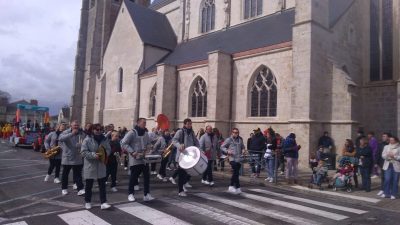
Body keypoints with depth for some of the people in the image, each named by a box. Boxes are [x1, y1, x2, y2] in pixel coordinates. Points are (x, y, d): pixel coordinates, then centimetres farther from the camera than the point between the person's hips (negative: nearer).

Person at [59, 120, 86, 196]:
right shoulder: (66, 132, -8)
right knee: (65, 174, 13)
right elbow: (60, 139, -27)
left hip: (78, 158, 1)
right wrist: (72, 134, -34)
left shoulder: (82, 134, 0)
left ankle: (80, 189, 2)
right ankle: (64, 188, 29)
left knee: (78, 174, 2)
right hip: (67, 157, -1)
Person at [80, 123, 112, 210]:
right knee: (89, 185, 10)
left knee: (102, 185, 3)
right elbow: (83, 152, -15)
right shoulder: (87, 139, -10)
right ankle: (87, 202, 27)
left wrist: (105, 153, -12)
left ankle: (103, 203, 5)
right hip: (90, 166, -3)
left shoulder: (104, 139, 3)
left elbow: (108, 150, 9)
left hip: (101, 166, 4)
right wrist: (94, 155, -26)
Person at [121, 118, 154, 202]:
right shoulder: (132, 132, -10)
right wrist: (132, 152, -19)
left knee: (147, 176, 1)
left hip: (144, 158, 6)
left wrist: (146, 149, -1)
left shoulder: (145, 133, 10)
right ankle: (131, 194, 20)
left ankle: (146, 194, 6)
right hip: (135, 159, -5)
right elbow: (123, 143, -14)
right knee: (133, 176, 4)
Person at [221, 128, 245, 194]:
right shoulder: (228, 140, -1)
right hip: (232, 158, -5)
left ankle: (231, 186, 24)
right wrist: (227, 151, -15)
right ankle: (238, 188, -6)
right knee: (236, 173, -12)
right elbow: (222, 147, 1)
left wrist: (243, 150, 3)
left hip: (239, 159, 5)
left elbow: (242, 147, 25)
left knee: (235, 173, 11)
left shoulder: (240, 139, 13)